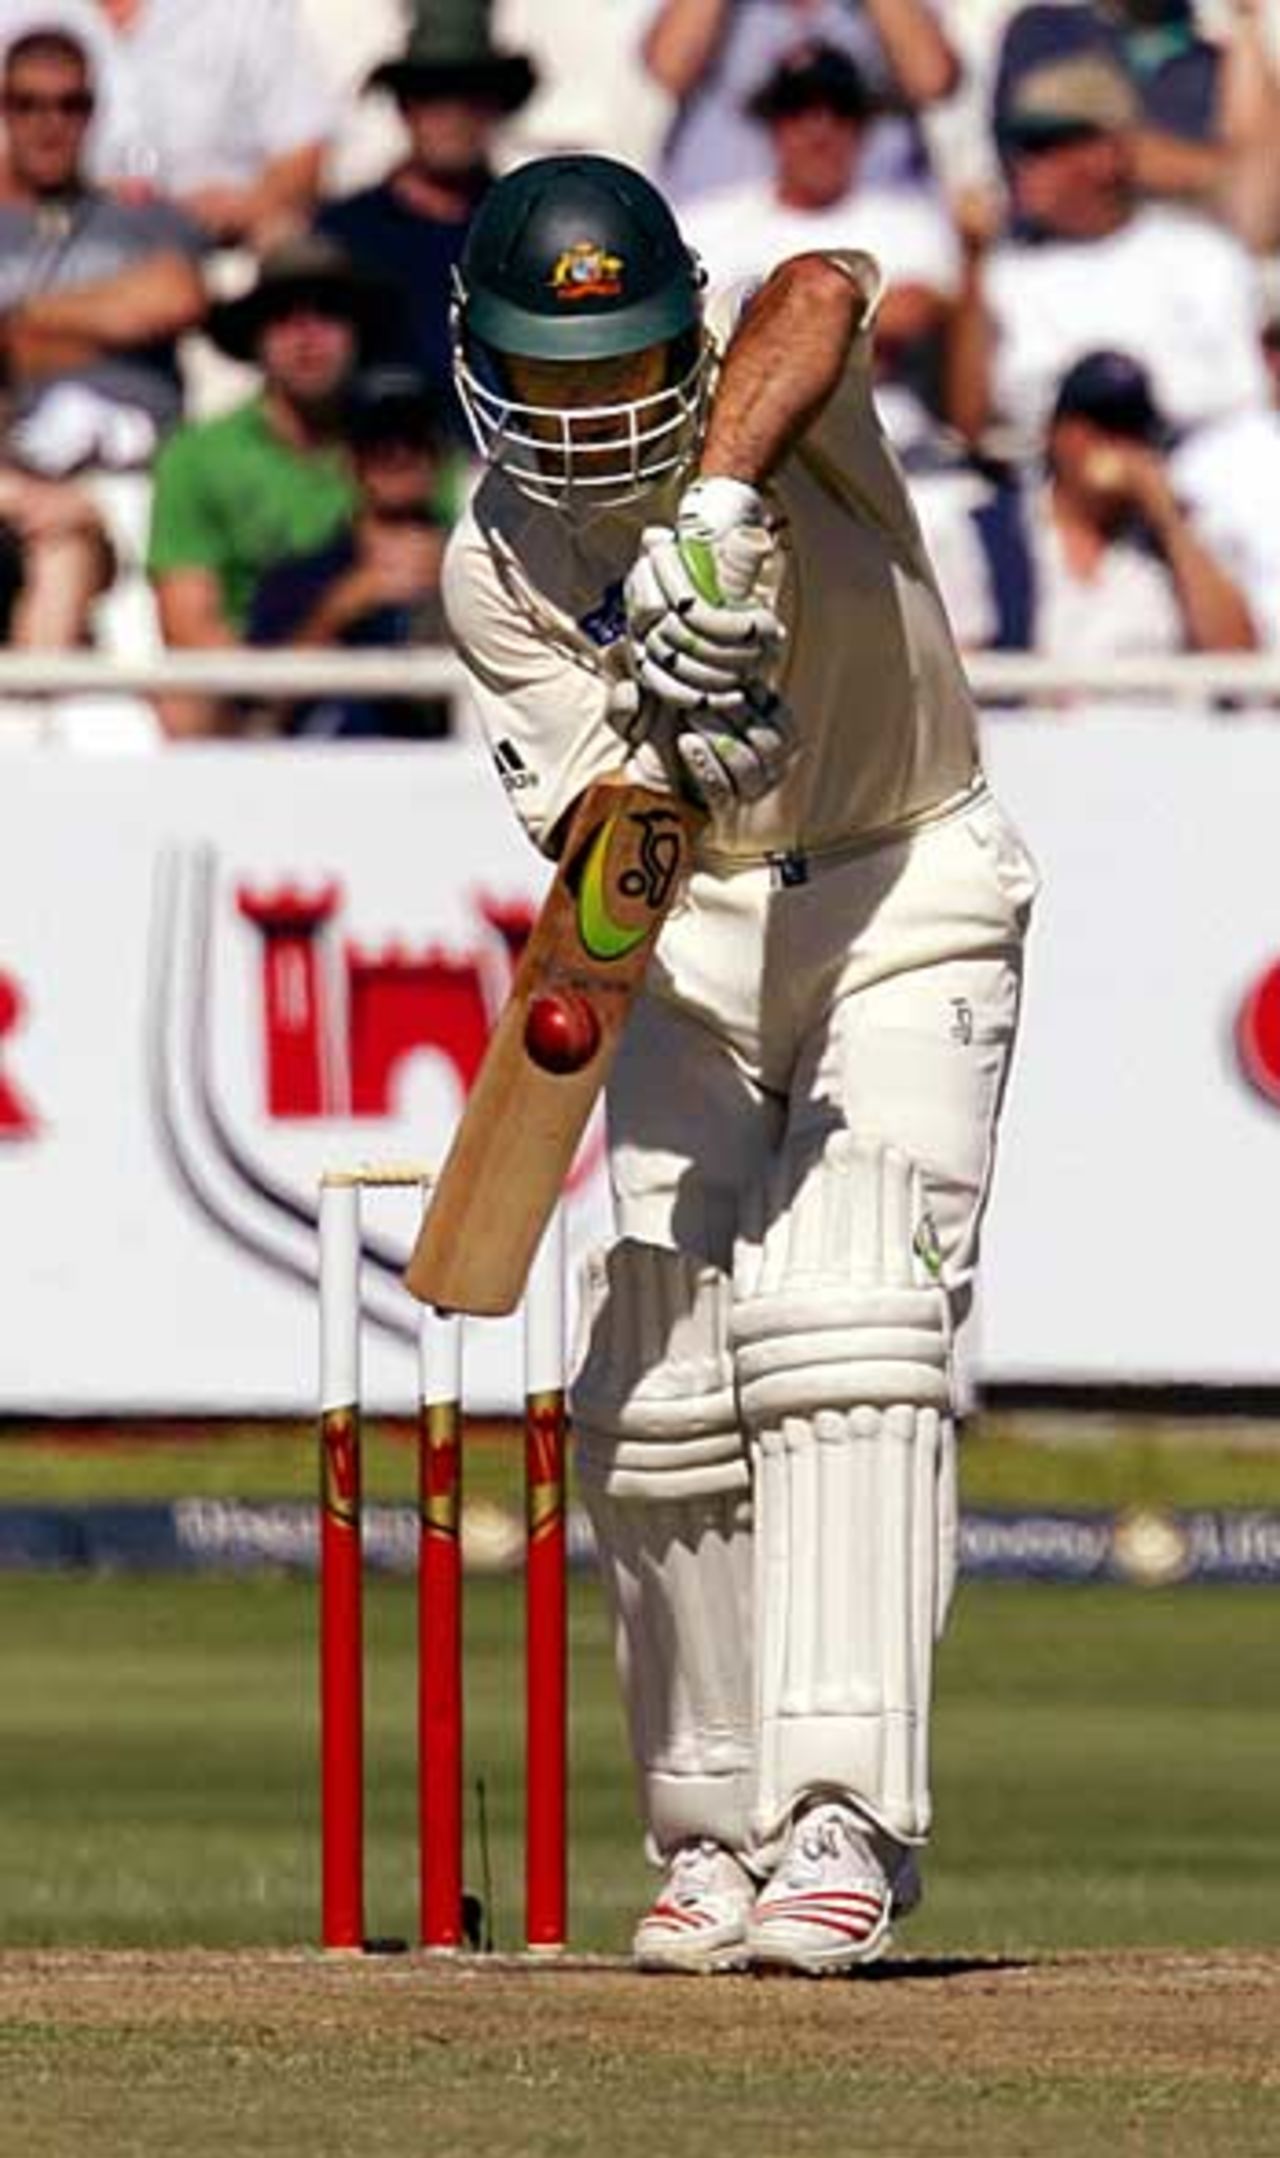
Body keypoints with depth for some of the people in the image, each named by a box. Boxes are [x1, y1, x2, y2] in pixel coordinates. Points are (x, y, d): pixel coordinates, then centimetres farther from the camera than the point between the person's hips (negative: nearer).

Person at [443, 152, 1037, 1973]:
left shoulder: (763, 371, -16)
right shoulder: (496, 568, -8)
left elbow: (829, 291, -41)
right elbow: (588, 833, -16)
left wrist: (720, 503, -55)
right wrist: (678, 776, -39)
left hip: (905, 911, -3)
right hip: (694, 945, 3)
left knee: (841, 1328, -19)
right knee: (659, 1388, -2)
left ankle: (842, 1821, -25)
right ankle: (713, 1833, 11)